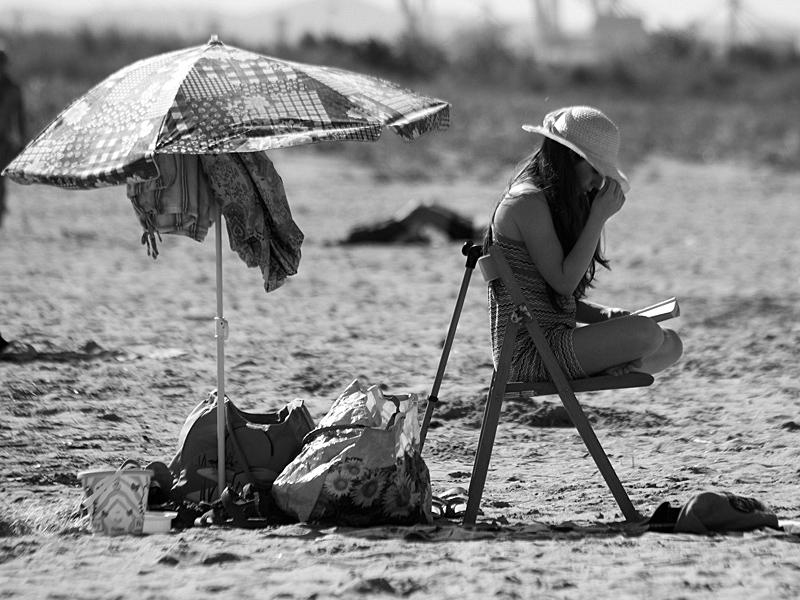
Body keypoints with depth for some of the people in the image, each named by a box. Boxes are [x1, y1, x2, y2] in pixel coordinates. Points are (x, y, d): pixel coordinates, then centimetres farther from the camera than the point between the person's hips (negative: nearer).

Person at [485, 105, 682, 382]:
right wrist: (598, 217, -14)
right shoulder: (528, 202, -12)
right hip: (528, 352, -10)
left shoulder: (553, 202, 19)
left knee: (671, 345, 3)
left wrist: (605, 314, 4)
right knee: (646, 333, -25)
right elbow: (563, 282, -17)